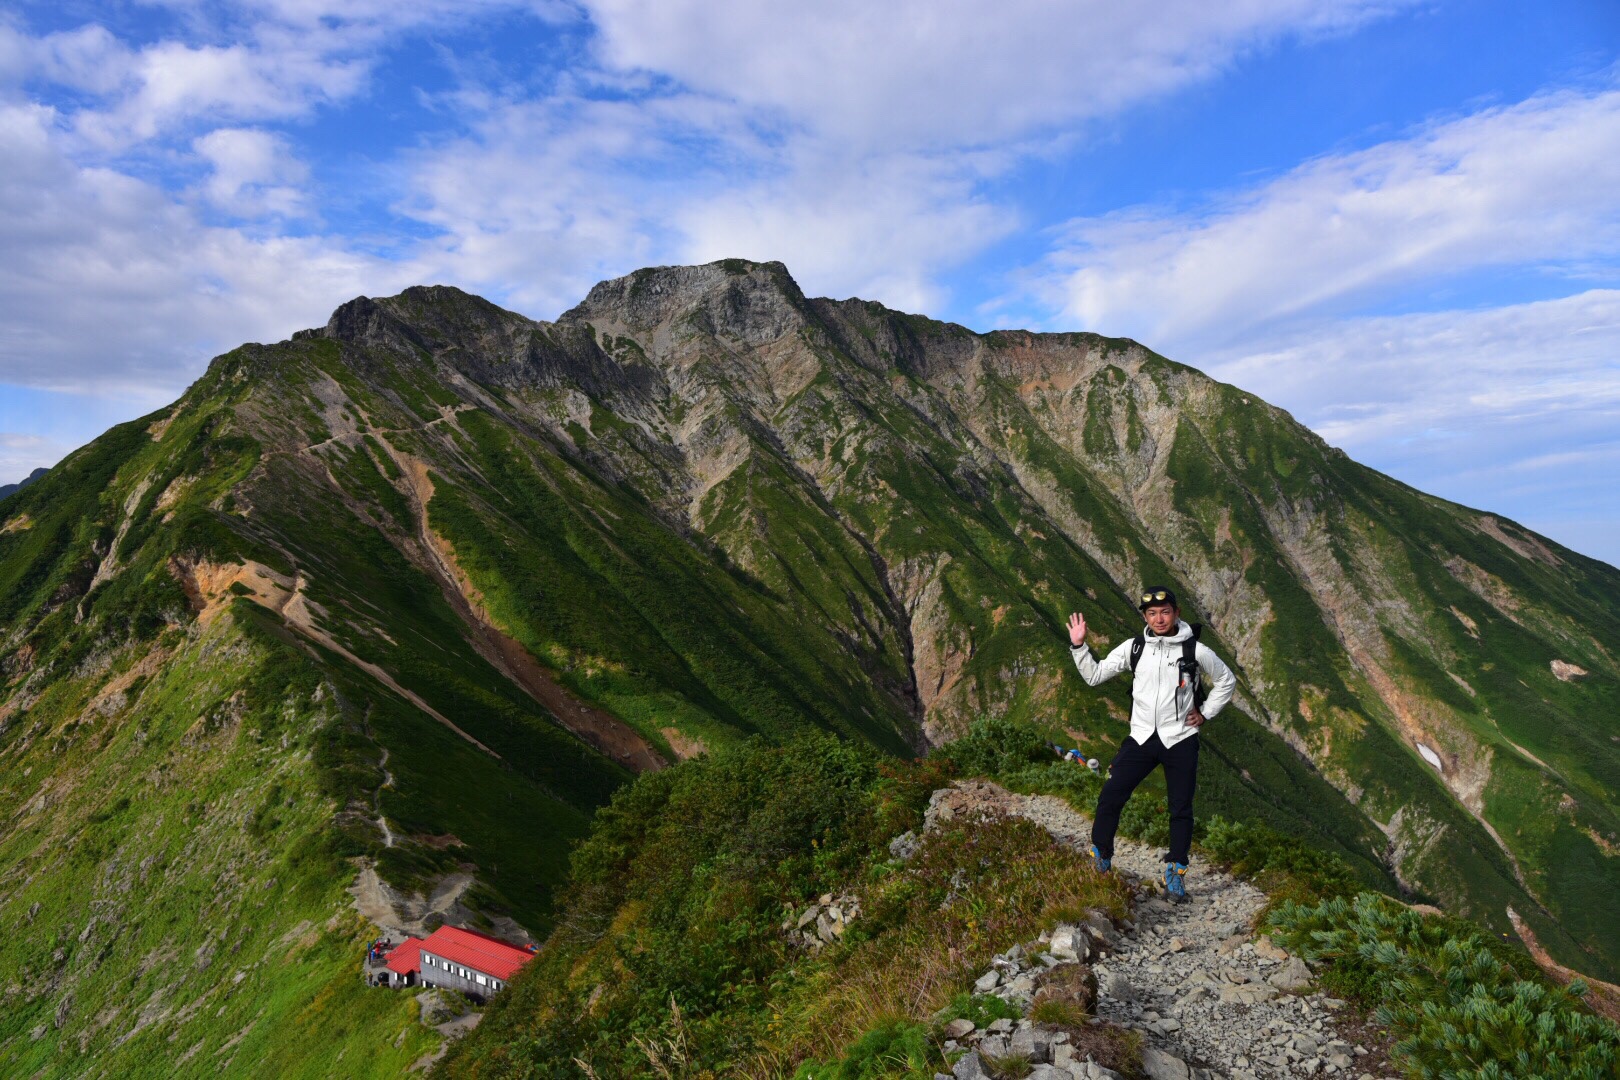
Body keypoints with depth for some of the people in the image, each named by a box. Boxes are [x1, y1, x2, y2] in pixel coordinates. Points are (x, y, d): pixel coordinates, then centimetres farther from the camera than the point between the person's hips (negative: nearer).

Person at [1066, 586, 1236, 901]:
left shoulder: (1195, 650, -5)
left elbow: (1227, 681, 11)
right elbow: (1094, 676, 4)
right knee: (1109, 797, -7)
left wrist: (1205, 713, 4)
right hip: (1141, 737, 1)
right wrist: (1078, 646, -7)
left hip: (1181, 740, -1)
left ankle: (1176, 872, 23)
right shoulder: (1133, 647, 0)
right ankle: (1100, 860, 10)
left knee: (1181, 809, 7)